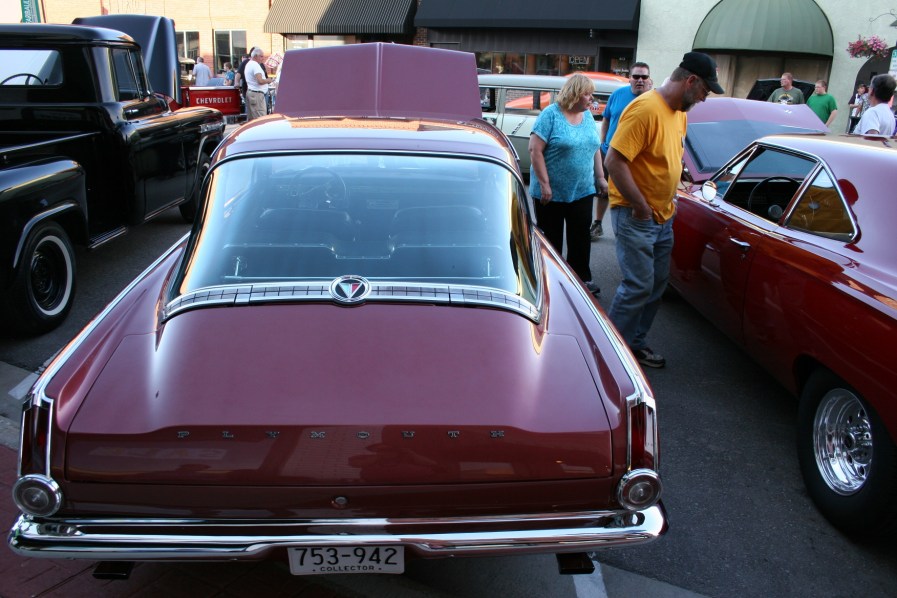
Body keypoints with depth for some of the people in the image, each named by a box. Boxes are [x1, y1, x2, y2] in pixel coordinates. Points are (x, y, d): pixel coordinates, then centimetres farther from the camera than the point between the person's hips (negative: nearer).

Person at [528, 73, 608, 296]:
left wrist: (600, 178, 13)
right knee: (551, 238, 7)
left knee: (581, 236, 9)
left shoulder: (588, 116, 9)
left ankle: (582, 278, 21)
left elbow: (595, 149, 17)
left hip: (582, 191, 5)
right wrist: (544, 184, -19)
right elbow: (535, 149, -15)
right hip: (552, 193, -5)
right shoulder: (551, 114, -11)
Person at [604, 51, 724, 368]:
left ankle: (635, 342, 27)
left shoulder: (680, 112, 10)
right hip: (635, 215, -9)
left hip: (663, 216, 9)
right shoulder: (645, 108, -20)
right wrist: (641, 207, -19)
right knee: (638, 286, -8)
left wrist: (670, 201, 14)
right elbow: (615, 161, -25)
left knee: (657, 285, 14)